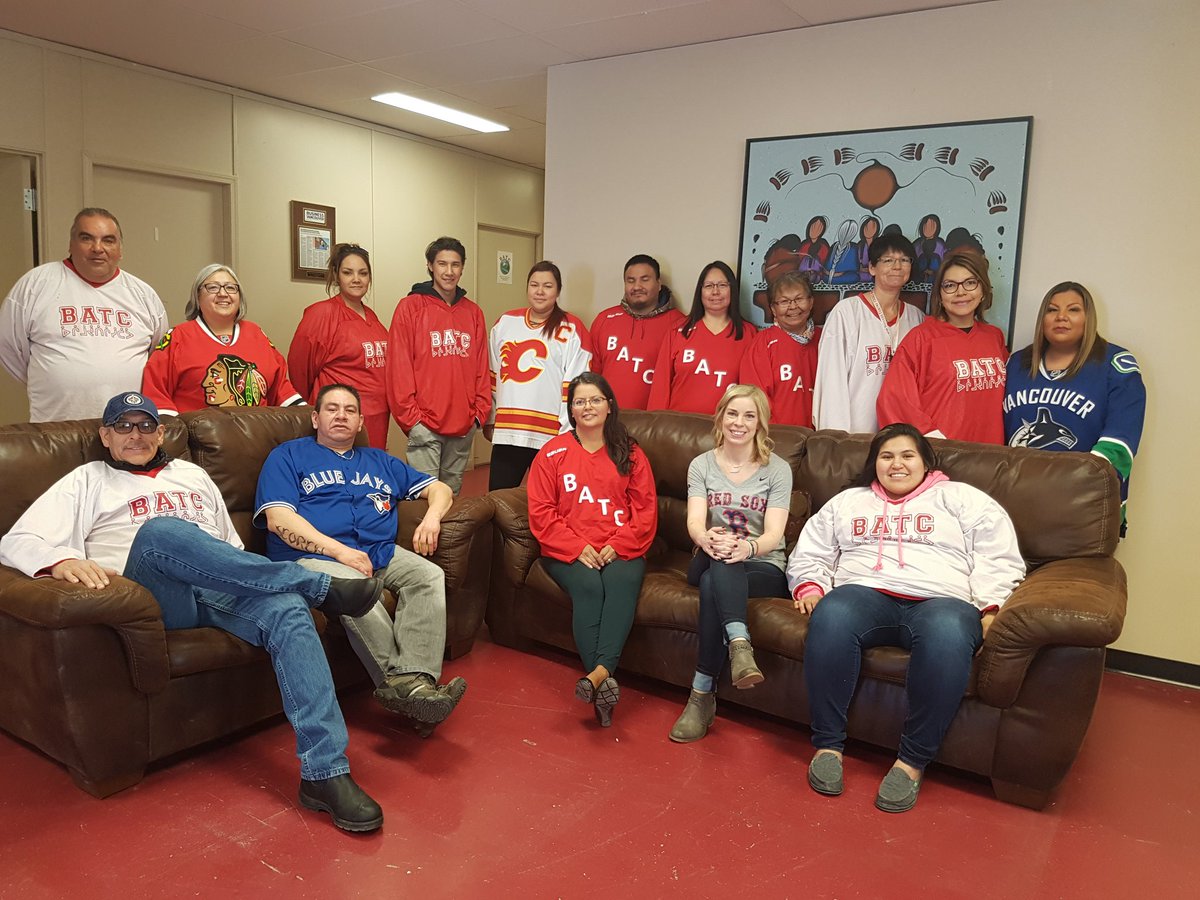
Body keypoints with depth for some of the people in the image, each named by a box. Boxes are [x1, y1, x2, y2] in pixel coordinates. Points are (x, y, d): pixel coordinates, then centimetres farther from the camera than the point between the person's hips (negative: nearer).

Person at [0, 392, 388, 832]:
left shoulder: (193, 475, 31)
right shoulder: (88, 481, 20)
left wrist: (250, 578, 10)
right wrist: (64, 561, -17)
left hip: (220, 595, 3)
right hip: (156, 598, -3)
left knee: (290, 611, -30)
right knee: (161, 530, -37)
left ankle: (325, 774, -37)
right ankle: (321, 587, -31)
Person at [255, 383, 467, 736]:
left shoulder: (379, 461, 29)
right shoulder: (288, 456, 15)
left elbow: (439, 488, 28)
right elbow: (278, 519, -2)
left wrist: (432, 516, 3)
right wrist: (339, 550, -13)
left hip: (380, 552, 5)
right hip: (312, 556, -4)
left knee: (429, 576, -25)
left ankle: (416, 680, -38)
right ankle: (400, 679, -32)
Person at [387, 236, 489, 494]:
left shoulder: (473, 312, 11)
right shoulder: (410, 307, -2)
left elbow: (481, 368, 11)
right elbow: (399, 369, -7)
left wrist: (480, 412, 3)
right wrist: (411, 417, -11)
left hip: (464, 425, 4)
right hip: (424, 424, -4)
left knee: (452, 491, 15)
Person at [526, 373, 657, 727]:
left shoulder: (630, 454, 14)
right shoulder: (552, 453, 10)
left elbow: (645, 510, 8)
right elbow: (541, 512, 2)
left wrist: (618, 545, -9)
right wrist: (577, 548, -11)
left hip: (620, 550, 1)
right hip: (568, 552, -1)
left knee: (623, 583, -32)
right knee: (588, 587, -32)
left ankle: (598, 672, -45)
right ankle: (605, 683, -37)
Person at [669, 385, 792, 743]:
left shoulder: (777, 469, 2)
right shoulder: (702, 465, 7)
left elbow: (774, 534, -10)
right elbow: (695, 521, -8)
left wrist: (747, 547, -34)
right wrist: (706, 538, -35)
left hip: (763, 568, -1)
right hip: (709, 564, 2)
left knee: (713, 584, -34)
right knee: (718, 557, -35)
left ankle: (703, 694, -34)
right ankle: (740, 645, -50)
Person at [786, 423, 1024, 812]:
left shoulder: (961, 498, 22)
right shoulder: (847, 502, 29)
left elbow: (999, 559, 13)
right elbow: (809, 553, 24)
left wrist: (990, 607, -4)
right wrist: (810, 587, 3)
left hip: (940, 600, -1)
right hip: (866, 594, 1)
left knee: (948, 634, -39)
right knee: (832, 616, -36)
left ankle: (913, 761, -28)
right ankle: (828, 744, -26)